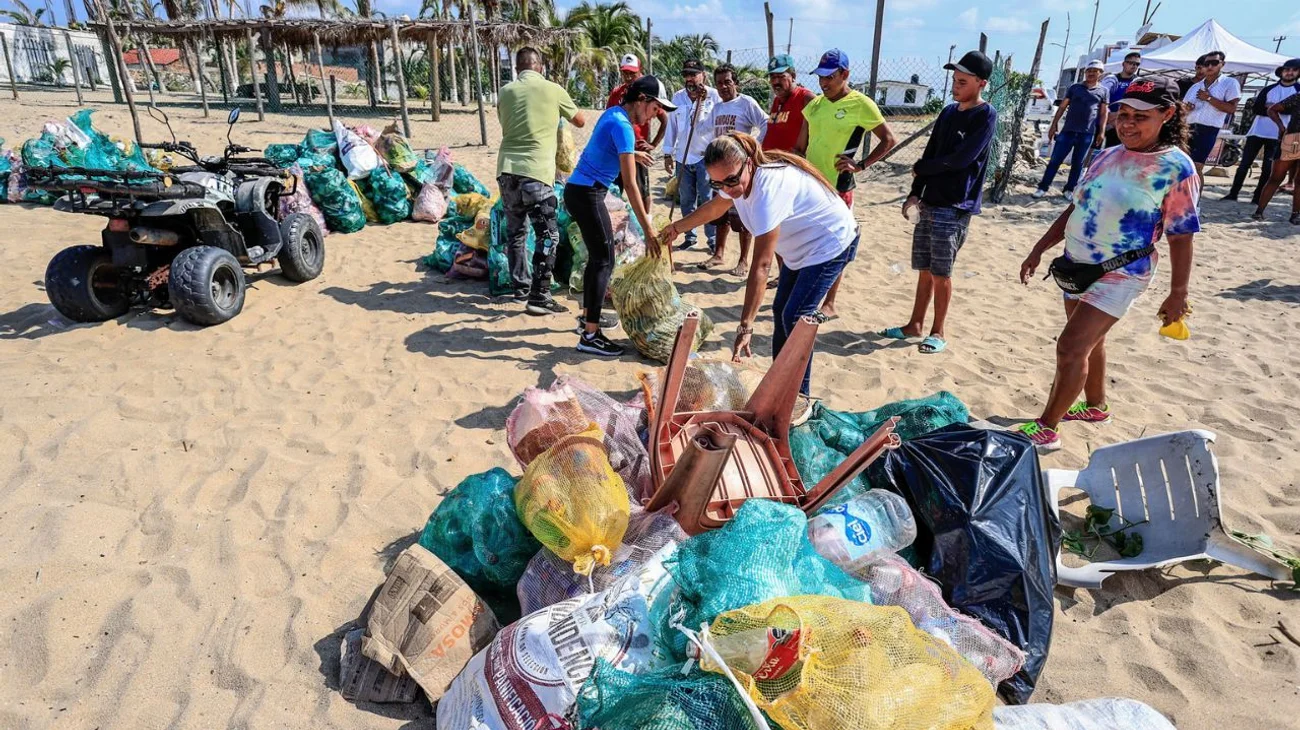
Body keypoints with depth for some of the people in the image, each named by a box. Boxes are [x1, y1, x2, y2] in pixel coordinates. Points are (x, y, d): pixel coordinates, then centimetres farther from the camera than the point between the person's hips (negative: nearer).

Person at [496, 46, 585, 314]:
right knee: (548, 235, -1)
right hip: (535, 171, -5)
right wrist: (558, 114, 34)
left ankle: (521, 288, 24)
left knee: (515, 232, 16)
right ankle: (539, 297, -5)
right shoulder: (553, 90, 2)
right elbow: (580, 121, 16)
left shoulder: (506, 91, 11)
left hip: (506, 169, 5)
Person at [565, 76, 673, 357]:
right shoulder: (622, 126, -19)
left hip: (579, 190, 10)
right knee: (604, 260, -8)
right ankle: (589, 337, -8)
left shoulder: (613, 113, 9)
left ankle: (588, 317, 28)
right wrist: (649, 230, -25)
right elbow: (630, 185, -25)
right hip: (587, 195, -10)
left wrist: (631, 154, 44)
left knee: (597, 256, 18)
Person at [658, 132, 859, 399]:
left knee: (794, 318, -14)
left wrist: (745, 326, -43)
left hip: (830, 244, -10)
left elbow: (761, 265, -42)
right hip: (801, 246, 10)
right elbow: (714, 208, 13)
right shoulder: (741, 178, -12)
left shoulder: (769, 187, -38)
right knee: (781, 311, 14)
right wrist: (677, 227, 26)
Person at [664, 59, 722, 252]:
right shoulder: (678, 97, 8)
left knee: (708, 200, -2)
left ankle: (712, 238, 7)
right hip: (683, 158, 5)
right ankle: (689, 236, 23)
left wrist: (702, 101, -17)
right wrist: (668, 153, 10)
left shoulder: (714, 96, -5)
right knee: (686, 201, 12)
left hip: (706, 156, -4)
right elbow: (671, 125, 11)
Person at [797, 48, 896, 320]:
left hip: (837, 187, -6)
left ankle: (829, 304, 11)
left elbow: (889, 140, -5)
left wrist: (861, 165, -14)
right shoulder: (815, 105, 10)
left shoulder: (861, 104, -8)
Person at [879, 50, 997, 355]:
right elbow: (930, 153, 11)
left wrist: (920, 168, -4)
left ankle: (938, 332, 10)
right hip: (930, 203, 6)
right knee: (924, 269, 12)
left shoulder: (986, 116, -9)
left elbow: (961, 159, -17)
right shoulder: (948, 112, 12)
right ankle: (915, 325, 22)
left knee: (940, 273, -2)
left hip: (956, 207, -6)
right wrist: (915, 193, 1)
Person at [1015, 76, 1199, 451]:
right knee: (1088, 342, 20)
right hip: (1078, 267, 7)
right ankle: (1096, 405, 41)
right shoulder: (1107, 157, 5)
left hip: (1119, 275, -7)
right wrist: (1039, 249, 9)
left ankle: (1046, 427, -2)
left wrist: (1178, 293, -10)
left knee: (1071, 346, -12)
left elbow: (1180, 238, -11)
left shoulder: (1176, 168, -13)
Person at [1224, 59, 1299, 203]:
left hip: (1277, 135, -1)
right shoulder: (1268, 89, 10)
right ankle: (1233, 193, 4)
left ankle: (1258, 198, 4)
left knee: (1268, 169, 0)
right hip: (1257, 131, 1)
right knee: (1244, 164, -1)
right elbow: (1255, 108, -1)